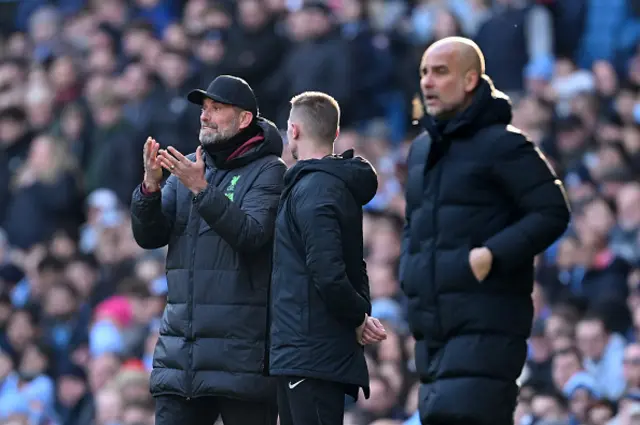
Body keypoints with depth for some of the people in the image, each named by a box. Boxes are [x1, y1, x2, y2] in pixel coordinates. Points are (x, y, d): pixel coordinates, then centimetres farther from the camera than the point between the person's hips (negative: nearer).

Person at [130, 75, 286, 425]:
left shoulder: (268, 171, -1)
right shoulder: (188, 167, 15)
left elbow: (251, 234, -17)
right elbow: (148, 236, 9)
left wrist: (201, 189, -23)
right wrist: (150, 186, -10)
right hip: (180, 340, 5)